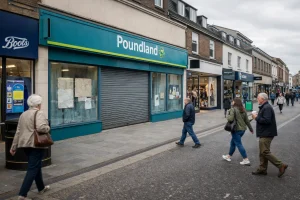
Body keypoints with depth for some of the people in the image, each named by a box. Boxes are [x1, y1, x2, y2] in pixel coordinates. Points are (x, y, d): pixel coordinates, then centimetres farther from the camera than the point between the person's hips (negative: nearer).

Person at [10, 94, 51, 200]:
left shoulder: (23, 115, 13)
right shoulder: (39, 114, -11)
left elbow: (18, 132, 14)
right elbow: (41, 128, -28)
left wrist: (14, 147, 16)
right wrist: (48, 128, -7)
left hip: (25, 144, 9)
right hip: (36, 144, -8)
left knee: (36, 166, 21)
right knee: (33, 169, -4)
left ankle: (41, 188, 33)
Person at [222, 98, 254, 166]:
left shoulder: (233, 109, -14)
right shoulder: (243, 110, 9)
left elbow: (230, 119, -24)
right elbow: (247, 120, 12)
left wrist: (228, 116, -2)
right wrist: (251, 128, 18)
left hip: (236, 130, -9)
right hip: (243, 129, 9)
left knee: (239, 144, -2)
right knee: (233, 142, 21)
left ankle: (246, 160, -2)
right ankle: (229, 156, 32)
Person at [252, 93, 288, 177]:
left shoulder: (267, 108, -18)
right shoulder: (264, 107, 16)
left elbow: (266, 120, -27)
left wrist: (256, 117, -17)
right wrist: (257, 116, 4)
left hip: (267, 134, -11)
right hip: (264, 134, 11)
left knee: (265, 152, -10)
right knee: (262, 152, 13)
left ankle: (281, 165, -2)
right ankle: (262, 169, 21)